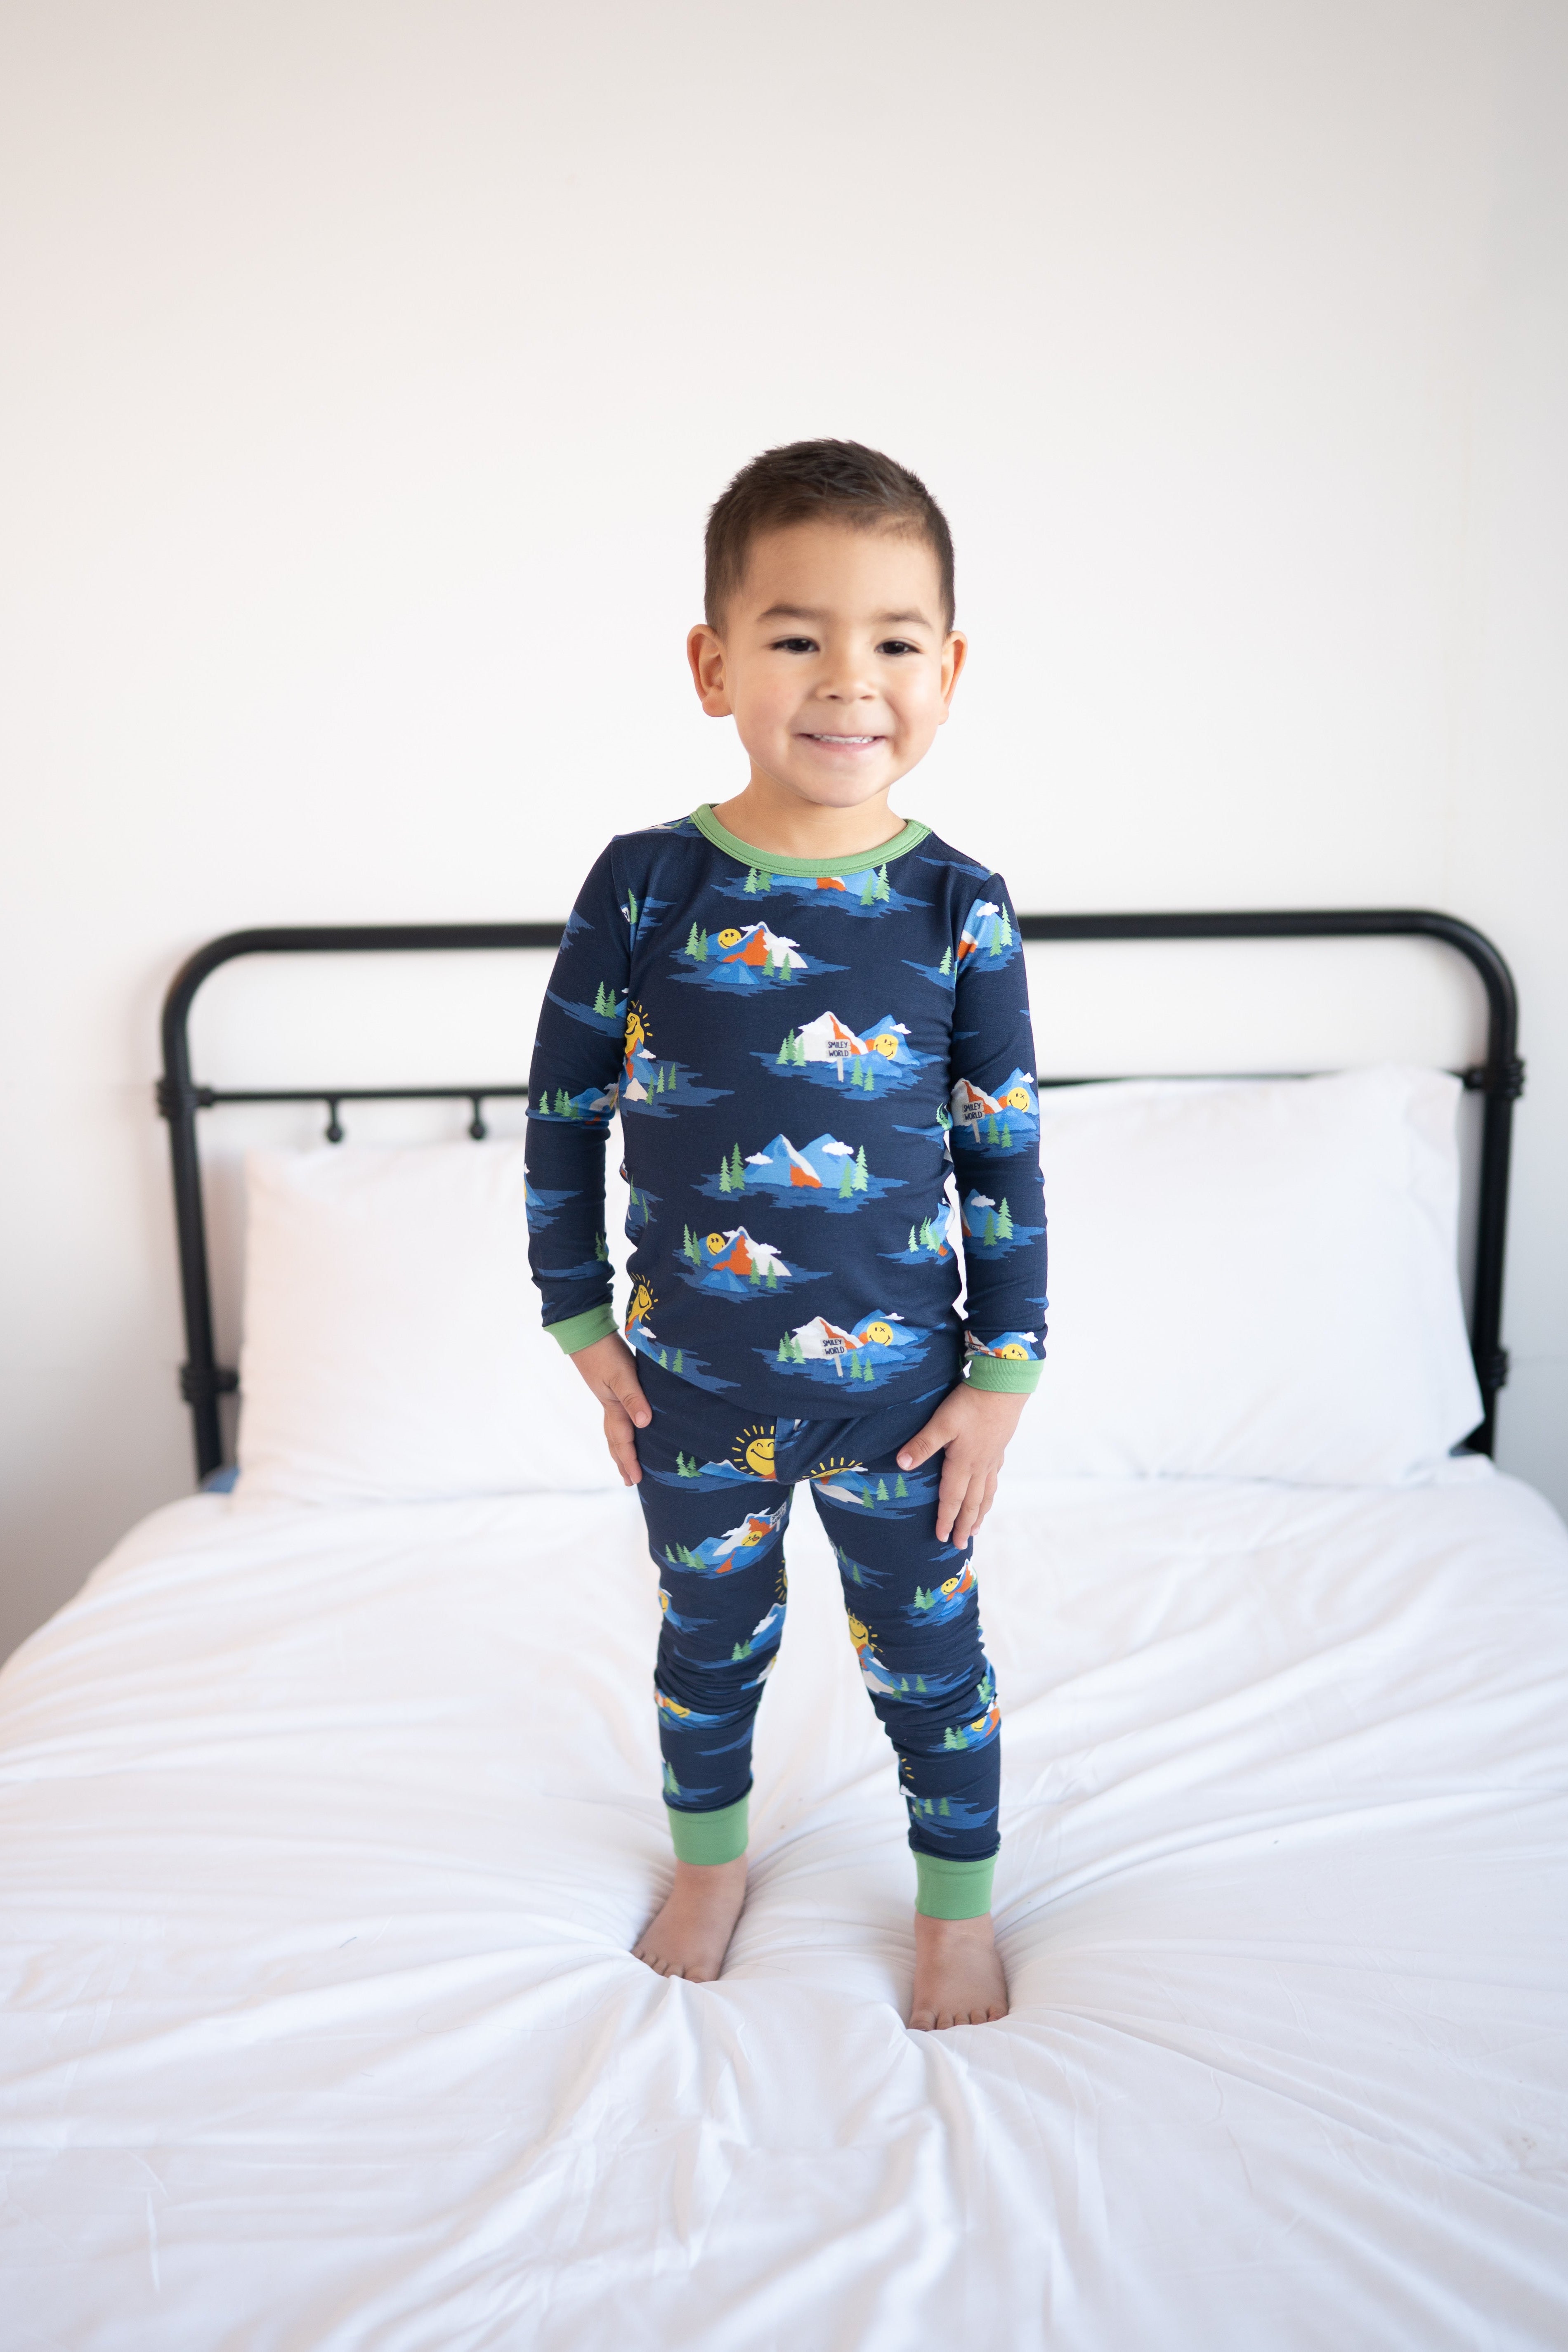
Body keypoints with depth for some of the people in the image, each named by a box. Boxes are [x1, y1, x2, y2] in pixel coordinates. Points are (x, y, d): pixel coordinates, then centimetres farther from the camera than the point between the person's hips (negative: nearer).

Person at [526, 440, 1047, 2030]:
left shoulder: (961, 910, -10)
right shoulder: (643, 886, -10)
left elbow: (1005, 1155, -3)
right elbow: (561, 1110, 0)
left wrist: (1005, 1371, -3)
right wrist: (581, 1323, 1)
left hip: (899, 1380, -1)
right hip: (692, 1380, 1)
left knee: (928, 1656, 17)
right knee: (710, 1642, 22)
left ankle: (958, 1904, 43)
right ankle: (710, 1856, 50)